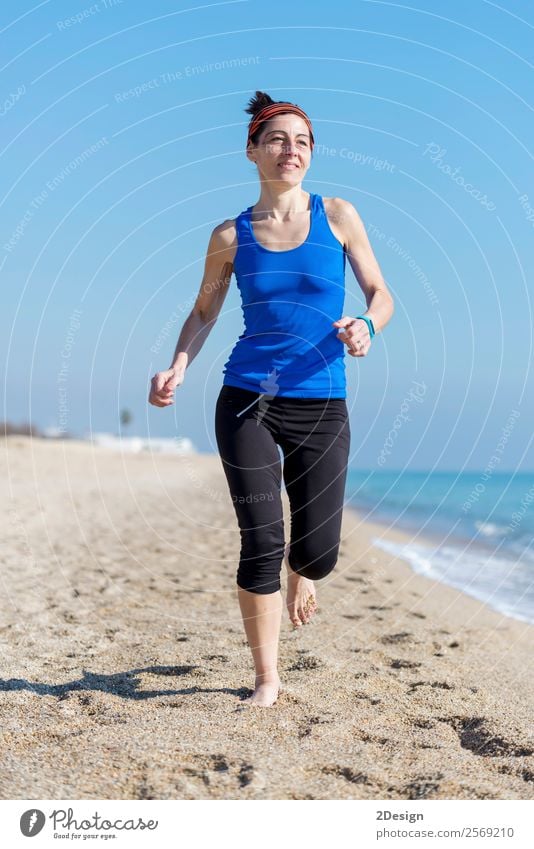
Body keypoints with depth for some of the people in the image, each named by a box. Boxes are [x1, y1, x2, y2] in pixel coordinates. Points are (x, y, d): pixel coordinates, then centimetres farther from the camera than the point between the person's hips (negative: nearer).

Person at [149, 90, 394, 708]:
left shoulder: (338, 216, 3)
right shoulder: (231, 236, 3)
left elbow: (381, 293, 4)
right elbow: (204, 312, 13)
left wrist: (365, 326, -18)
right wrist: (177, 368, -4)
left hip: (322, 407, 1)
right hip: (248, 402, 0)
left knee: (316, 554, 2)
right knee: (262, 545, -6)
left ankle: (299, 574, 43)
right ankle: (266, 679, 14)